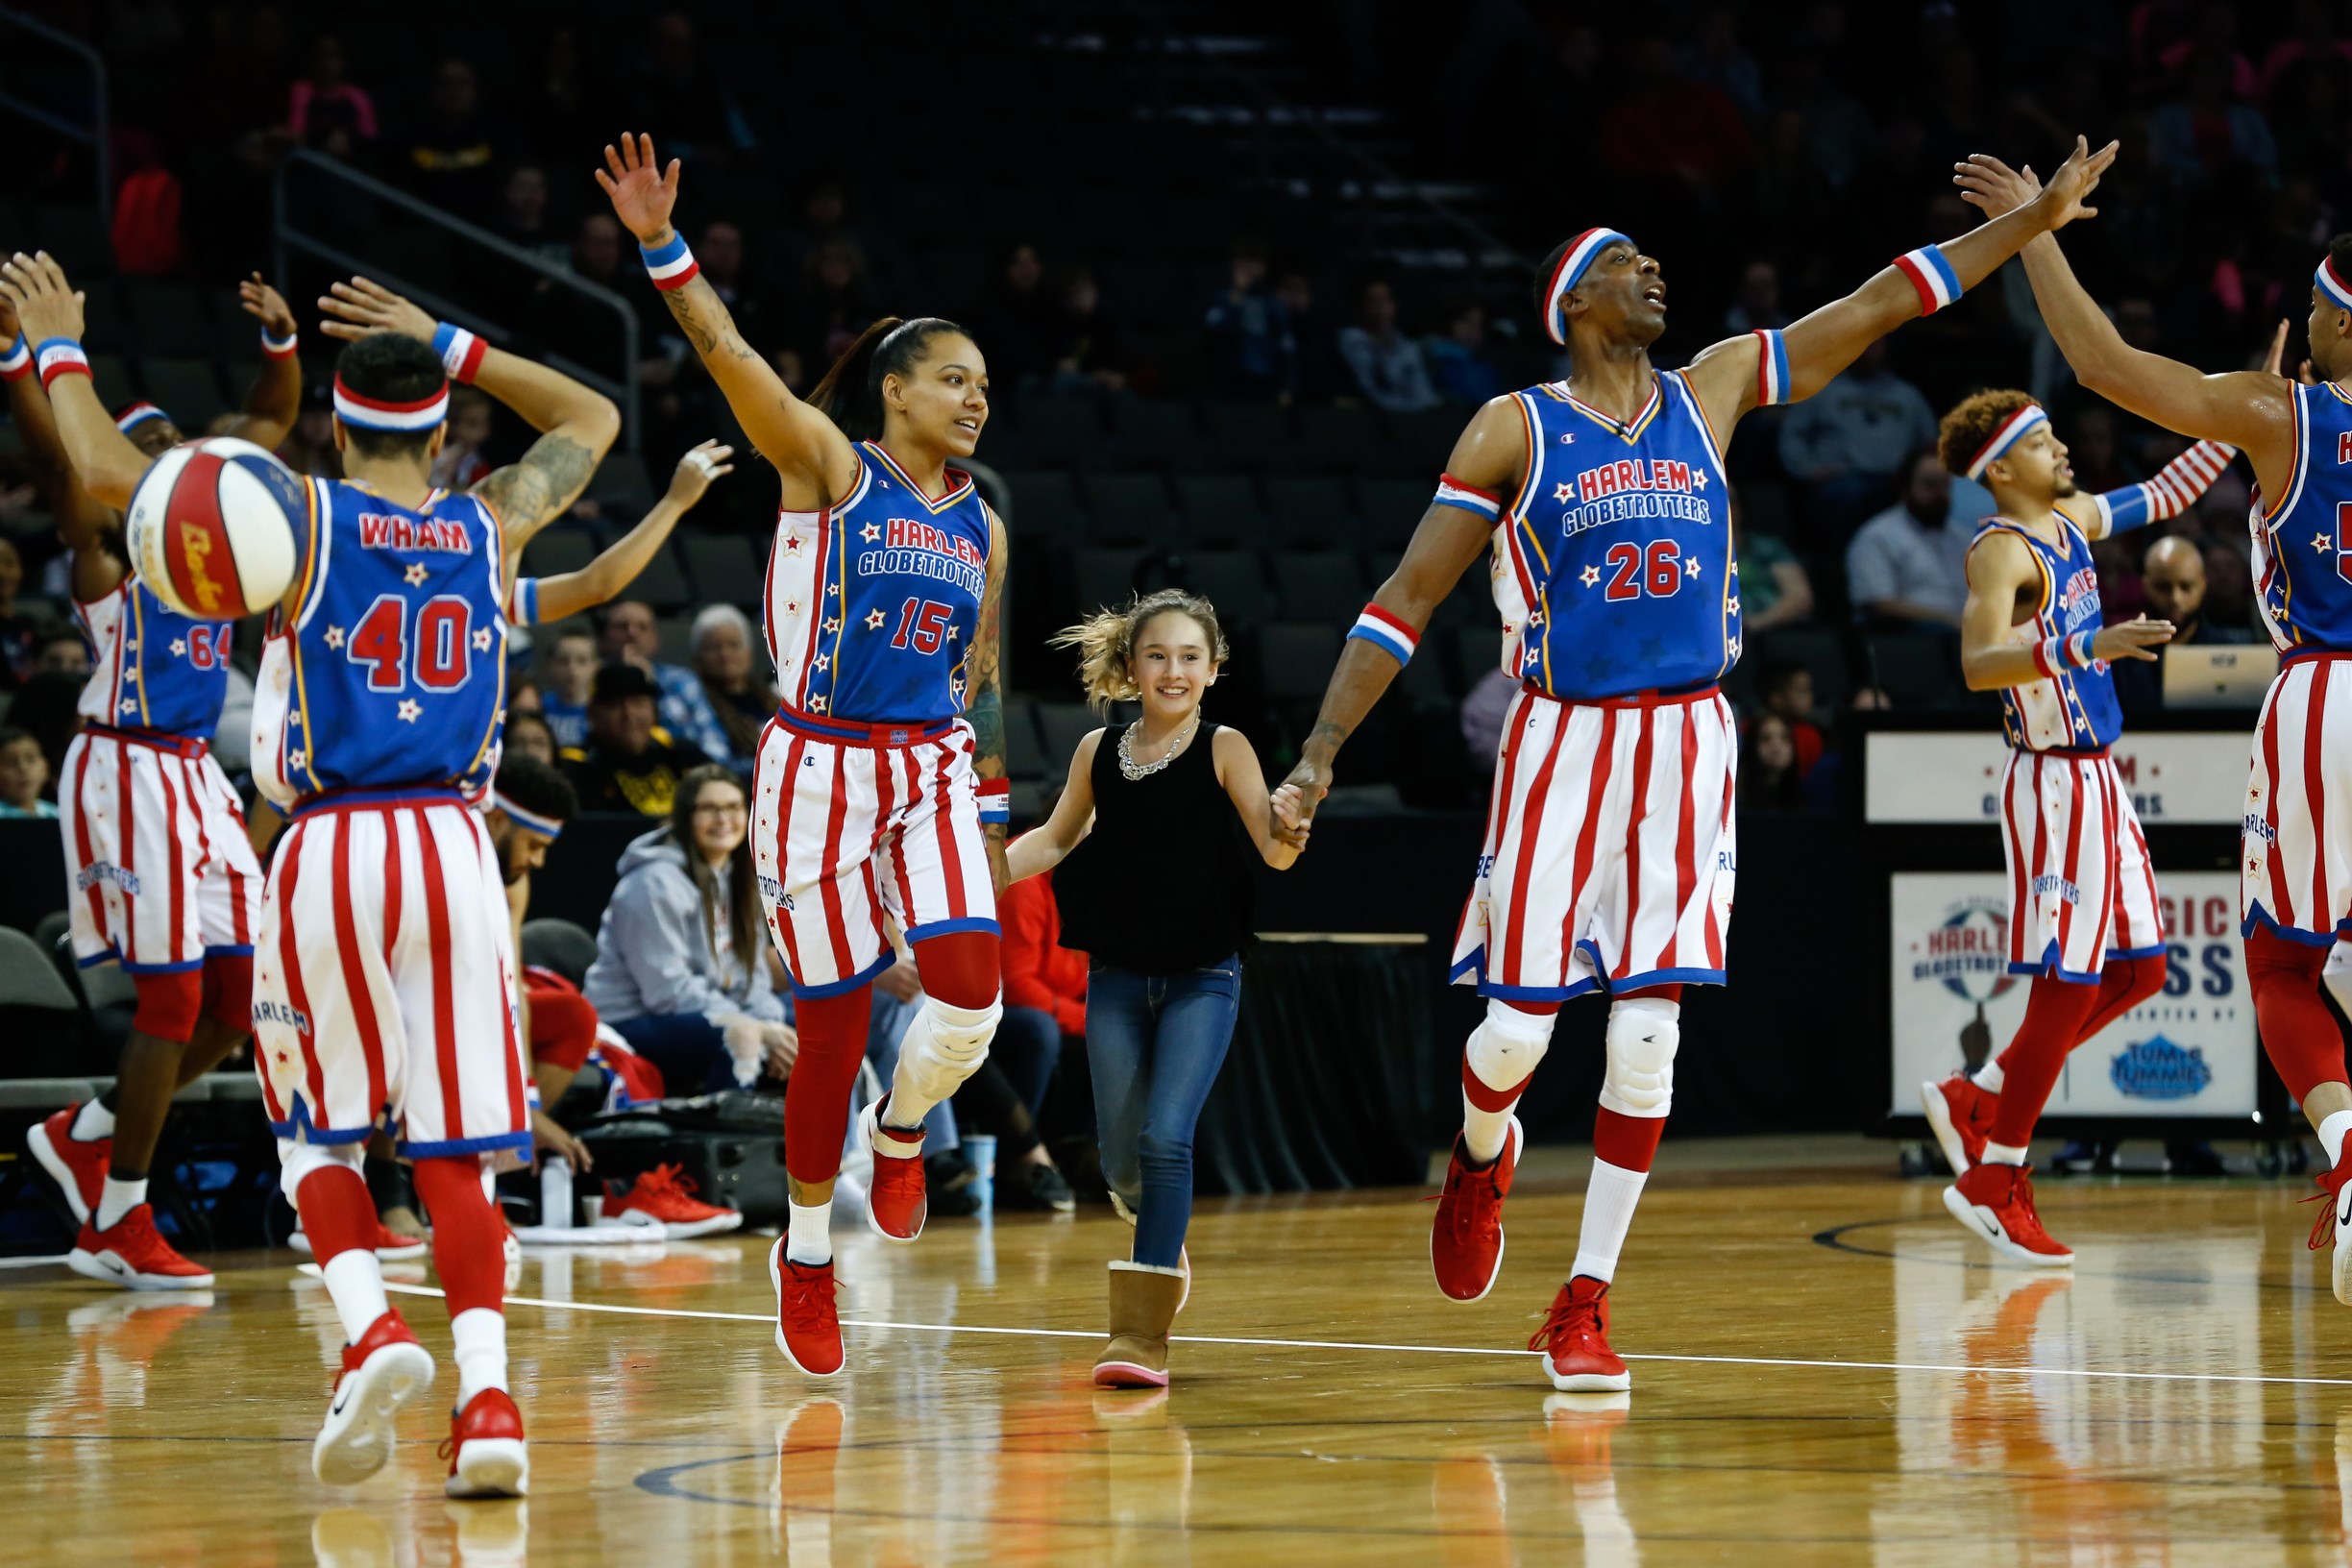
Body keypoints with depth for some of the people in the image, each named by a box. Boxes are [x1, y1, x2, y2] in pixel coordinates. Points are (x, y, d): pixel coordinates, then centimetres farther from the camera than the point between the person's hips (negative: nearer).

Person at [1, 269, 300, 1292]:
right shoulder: (103, 531, -7)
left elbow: (272, 419, 22)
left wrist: (280, 339, 5)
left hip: (196, 774, 8)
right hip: (126, 773, -8)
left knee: (238, 998, 7)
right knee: (171, 998, -8)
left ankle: (84, 1137, 24)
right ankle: (120, 1226, 1)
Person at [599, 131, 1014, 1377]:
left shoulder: (981, 527, 11)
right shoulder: (825, 466, -4)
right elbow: (732, 359, -17)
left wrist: (992, 807, 18)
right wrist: (662, 250, -30)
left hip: (933, 771, 4)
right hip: (821, 769, -4)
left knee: (971, 996, -16)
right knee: (833, 1031, 0)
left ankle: (899, 1130, 18)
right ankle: (806, 1254, 19)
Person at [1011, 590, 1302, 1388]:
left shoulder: (1223, 750, -9)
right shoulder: (1098, 753, 0)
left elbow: (1275, 849, -19)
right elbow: (1055, 840, 15)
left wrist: (1291, 822, -41)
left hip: (1203, 977, -3)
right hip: (1117, 977, 4)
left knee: (1166, 1138, -16)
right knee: (1122, 1159, 8)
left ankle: (1144, 1329, -14)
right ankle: (1163, 1243, 42)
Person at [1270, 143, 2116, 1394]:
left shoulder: (1710, 393, 9)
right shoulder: (1515, 430, -1)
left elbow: (1883, 304, 10)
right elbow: (1408, 596, -2)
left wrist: (2038, 217, 9)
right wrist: (1321, 751, -9)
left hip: (1686, 742, 2)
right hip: (1560, 741, -2)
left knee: (1647, 1036, -4)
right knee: (1518, 1026, -3)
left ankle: (1583, 1304, 3)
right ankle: (1480, 1157, 33)